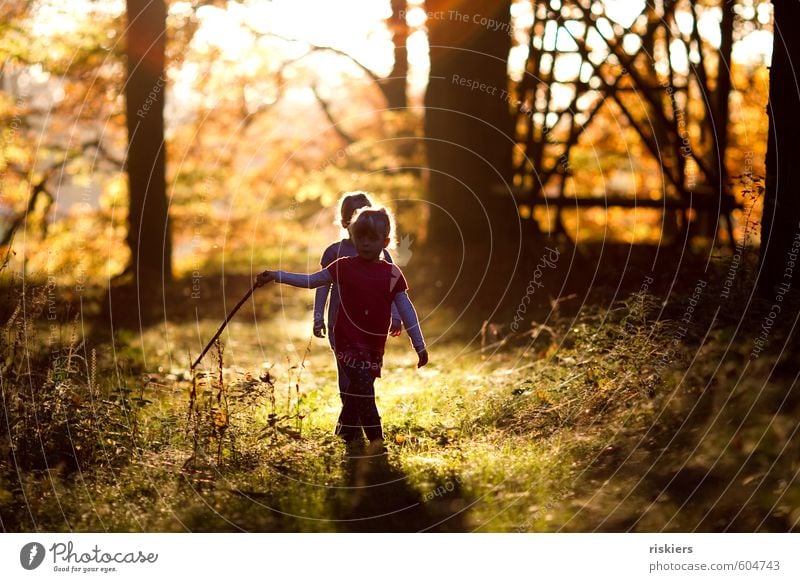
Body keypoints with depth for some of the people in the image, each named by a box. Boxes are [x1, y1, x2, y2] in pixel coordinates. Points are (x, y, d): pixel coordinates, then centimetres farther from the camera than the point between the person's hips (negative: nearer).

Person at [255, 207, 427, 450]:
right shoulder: (344, 267, -2)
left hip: (374, 346, 2)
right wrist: (276, 276, -5)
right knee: (363, 387, -16)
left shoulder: (392, 274, 0)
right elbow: (310, 280, 3)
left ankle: (345, 435, 28)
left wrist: (419, 345, 2)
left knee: (355, 392, 11)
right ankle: (375, 438, -8)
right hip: (348, 341, -2)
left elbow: (406, 311, 3)